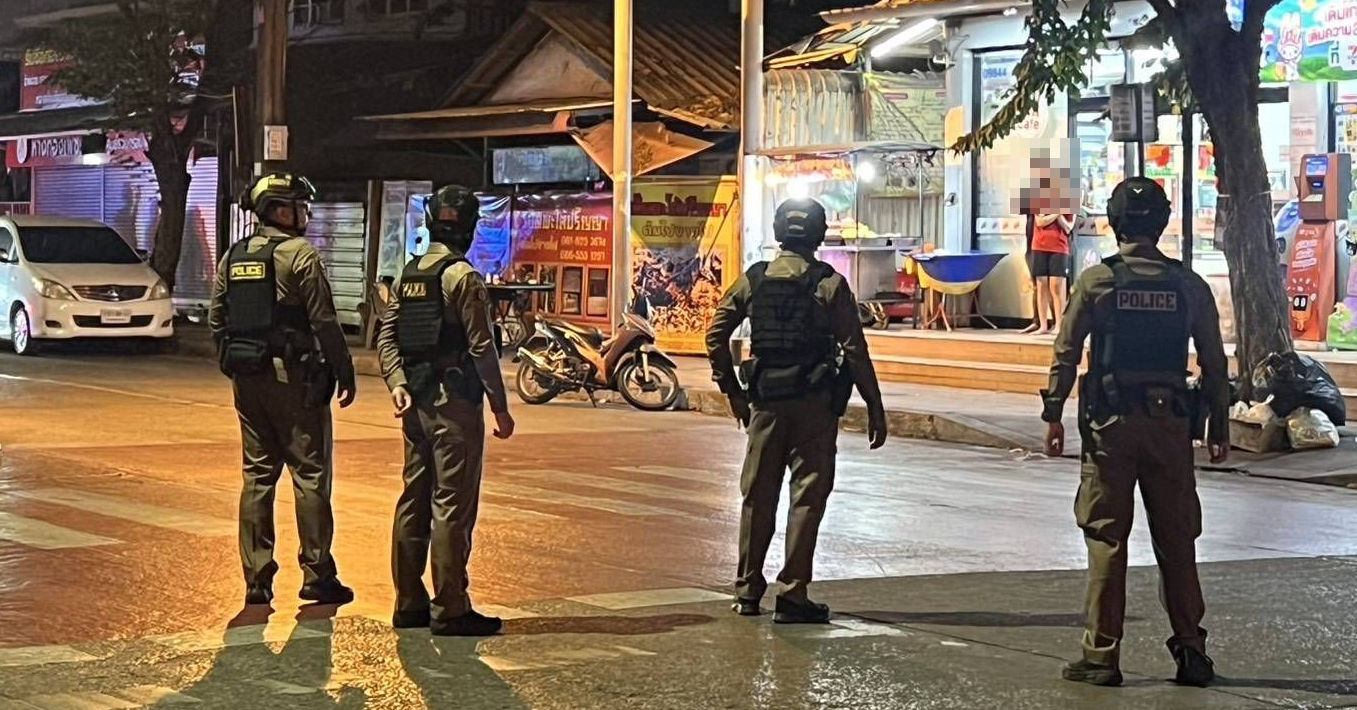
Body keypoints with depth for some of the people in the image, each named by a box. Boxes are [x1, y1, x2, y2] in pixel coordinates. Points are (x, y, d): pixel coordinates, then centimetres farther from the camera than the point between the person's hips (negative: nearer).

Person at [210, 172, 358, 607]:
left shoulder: (233, 257, 11)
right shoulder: (299, 254, -10)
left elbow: (217, 321, 14)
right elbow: (324, 322, -12)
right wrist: (345, 374, -6)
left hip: (247, 379, 7)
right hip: (293, 377, -7)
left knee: (257, 475, 10)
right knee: (310, 473, -1)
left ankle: (257, 579, 10)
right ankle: (317, 575, 0)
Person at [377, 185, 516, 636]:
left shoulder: (408, 275, 12)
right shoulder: (463, 277, -12)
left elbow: (386, 336, 8)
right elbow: (481, 348, -14)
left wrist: (397, 382, -1)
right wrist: (500, 408, -9)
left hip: (416, 402, 8)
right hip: (454, 403, -8)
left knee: (414, 501, 12)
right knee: (452, 506, -5)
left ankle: (409, 604, 17)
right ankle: (450, 610, -4)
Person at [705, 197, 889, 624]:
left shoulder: (753, 280, 5)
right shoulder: (830, 284, -6)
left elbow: (715, 335, 5)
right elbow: (855, 349, -8)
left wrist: (732, 391, 14)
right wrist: (875, 409, -3)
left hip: (765, 401, 4)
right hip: (814, 403, -3)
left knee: (758, 496, 12)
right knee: (807, 497, 1)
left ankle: (748, 591, 19)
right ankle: (792, 595, 0)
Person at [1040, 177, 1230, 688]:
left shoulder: (1096, 281, -3)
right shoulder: (1189, 286, 3)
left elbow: (1066, 354, -5)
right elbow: (1214, 364, 5)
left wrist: (1054, 416, 0)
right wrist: (1218, 428, 12)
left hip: (1110, 424, -2)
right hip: (1171, 424, 2)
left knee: (1106, 540, 3)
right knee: (1177, 541, 9)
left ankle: (1102, 656, 3)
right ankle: (1191, 652, 13)